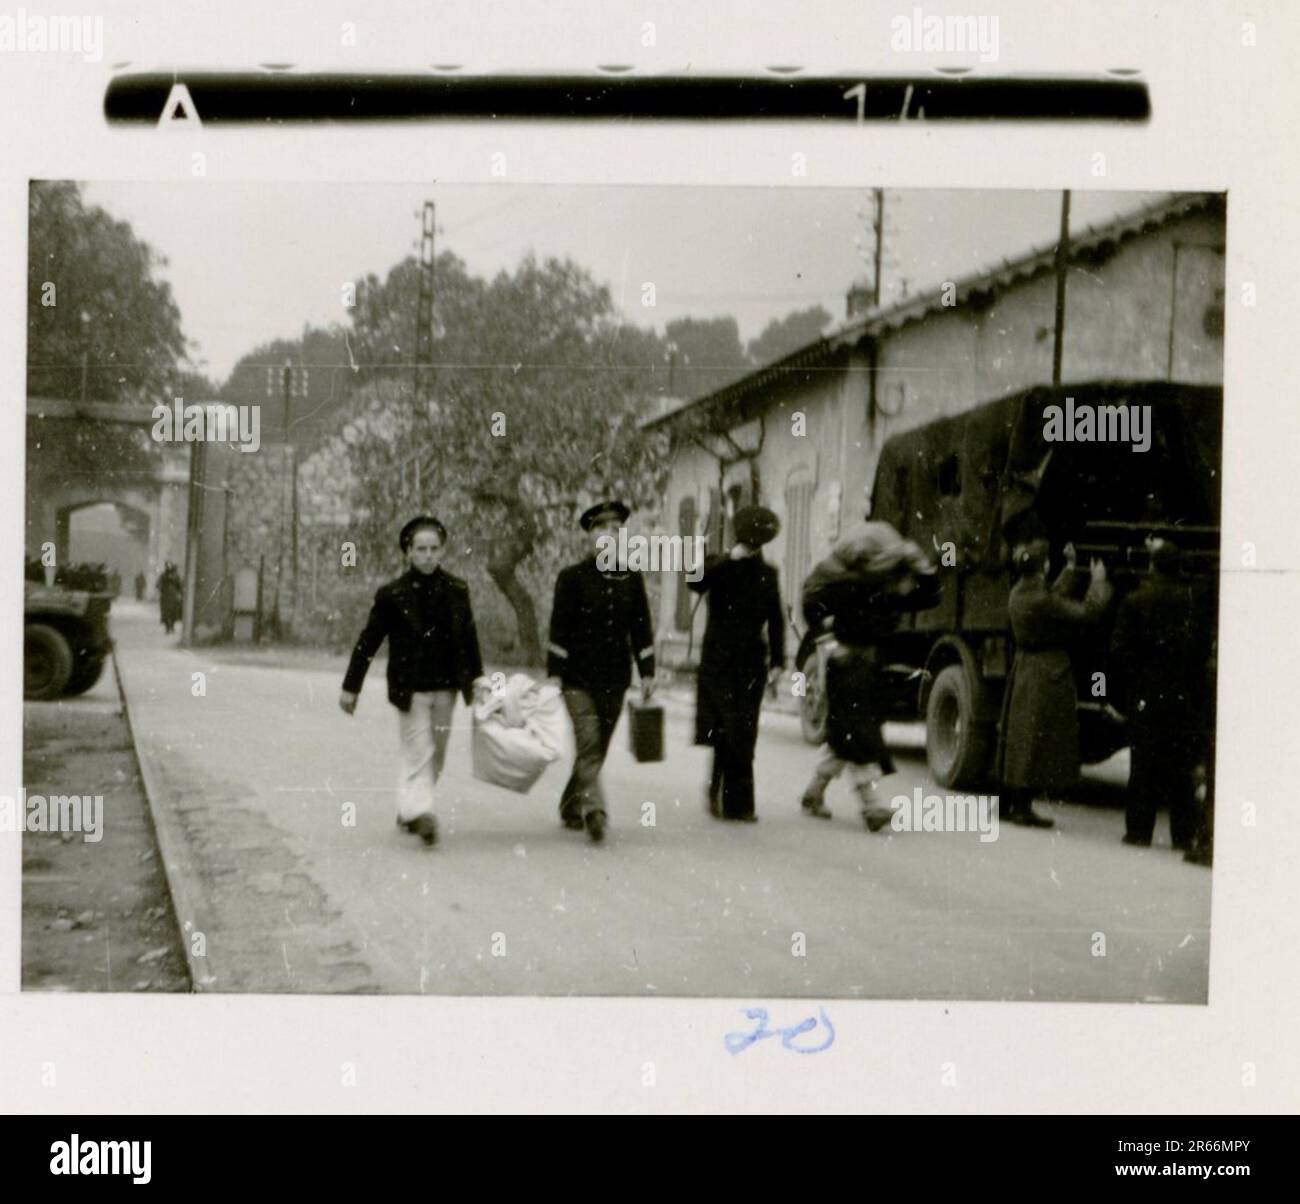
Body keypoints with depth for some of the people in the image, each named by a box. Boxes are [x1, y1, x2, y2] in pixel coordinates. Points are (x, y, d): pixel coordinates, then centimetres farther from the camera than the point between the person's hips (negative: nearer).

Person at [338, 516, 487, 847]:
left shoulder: (457, 591, 4)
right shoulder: (392, 594, -6)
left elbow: (469, 637, 12)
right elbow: (367, 642, -1)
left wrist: (476, 677, 3)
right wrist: (351, 687, 0)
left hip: (446, 688, 4)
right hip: (410, 689, -4)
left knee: (436, 756, 10)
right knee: (418, 754, -10)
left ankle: (408, 811, 25)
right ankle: (419, 812, -14)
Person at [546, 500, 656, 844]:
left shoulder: (631, 579, 9)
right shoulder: (572, 577, -1)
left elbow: (641, 629, 12)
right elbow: (559, 630, -4)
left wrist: (647, 672, 6)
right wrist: (555, 674, -9)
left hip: (615, 679, 4)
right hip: (579, 677, -4)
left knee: (597, 749, 9)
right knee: (588, 744, -15)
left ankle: (571, 808, 23)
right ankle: (594, 809, -22)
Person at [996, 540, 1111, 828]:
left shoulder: (1019, 594, 4)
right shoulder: (1041, 601, -22)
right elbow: (1087, 612, -19)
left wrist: (1070, 569, 28)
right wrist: (1098, 581, -5)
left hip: (1023, 670, 9)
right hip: (1047, 674, -9)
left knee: (1016, 734, 14)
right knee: (1038, 737, -3)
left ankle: (1007, 804, 21)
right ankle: (1023, 807, 0)